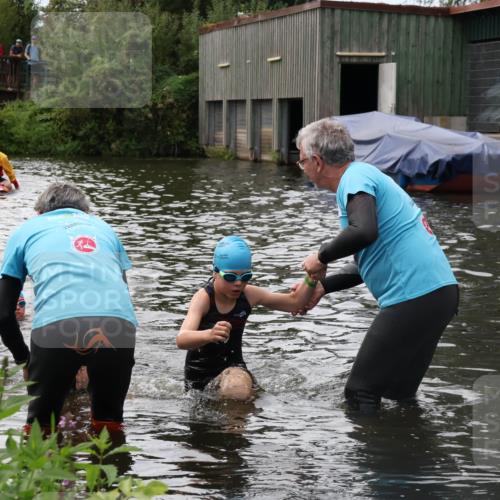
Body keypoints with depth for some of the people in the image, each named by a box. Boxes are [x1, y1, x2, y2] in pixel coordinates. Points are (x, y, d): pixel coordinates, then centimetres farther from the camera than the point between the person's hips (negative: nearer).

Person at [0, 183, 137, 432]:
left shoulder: (26, 230, 28)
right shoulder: (103, 227, 35)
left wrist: (25, 361, 38)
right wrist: (92, 362, 43)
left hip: (56, 324, -2)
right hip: (119, 326, 2)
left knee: (40, 425, 17)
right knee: (109, 423, 22)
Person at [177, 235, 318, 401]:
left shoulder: (249, 295, -12)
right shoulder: (203, 298, -26)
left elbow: (295, 302, -3)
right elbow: (181, 340, -42)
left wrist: (311, 280, -24)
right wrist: (209, 335, -64)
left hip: (232, 365, 2)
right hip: (200, 372, -2)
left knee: (240, 390, -27)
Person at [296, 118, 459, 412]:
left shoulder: (356, 178, -9)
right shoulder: (365, 175, 23)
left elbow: (364, 232, -30)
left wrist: (322, 257, -13)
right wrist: (322, 286, 27)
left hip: (414, 297, -10)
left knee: (361, 394, -3)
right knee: (399, 391, 19)